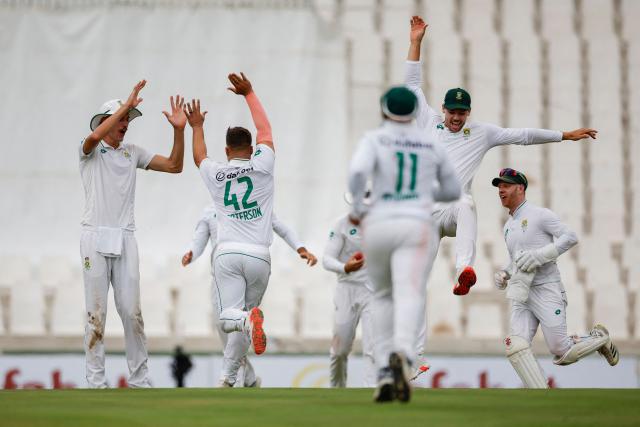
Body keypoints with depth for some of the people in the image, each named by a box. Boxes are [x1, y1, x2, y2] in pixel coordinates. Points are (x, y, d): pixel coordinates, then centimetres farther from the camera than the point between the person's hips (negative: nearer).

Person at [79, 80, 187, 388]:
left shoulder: (133, 153, 16)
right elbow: (94, 136, -22)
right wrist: (126, 105, -22)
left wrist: (179, 130, -2)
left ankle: (139, 379, 5)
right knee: (97, 312, -3)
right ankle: (96, 381, 0)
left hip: (125, 239, 4)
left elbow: (174, 166, 11)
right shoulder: (89, 151, 3)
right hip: (95, 237, -4)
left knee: (132, 311, 0)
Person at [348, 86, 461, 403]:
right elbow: (452, 191, 22)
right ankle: (402, 355, -51)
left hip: (377, 228, 1)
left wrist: (357, 207, -4)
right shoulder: (431, 146, 13)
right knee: (409, 298, -18)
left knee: (383, 297, 23)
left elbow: (357, 171, -19)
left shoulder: (374, 140, 3)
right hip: (416, 229, -1)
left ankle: (384, 373, 12)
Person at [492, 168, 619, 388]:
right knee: (515, 347, -14)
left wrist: (539, 255, -22)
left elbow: (570, 237, -13)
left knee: (561, 353, -9)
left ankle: (599, 338, 21)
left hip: (547, 292, -7)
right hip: (521, 297, 7)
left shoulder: (538, 214, -5)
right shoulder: (508, 227, 19)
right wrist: (505, 274, 10)